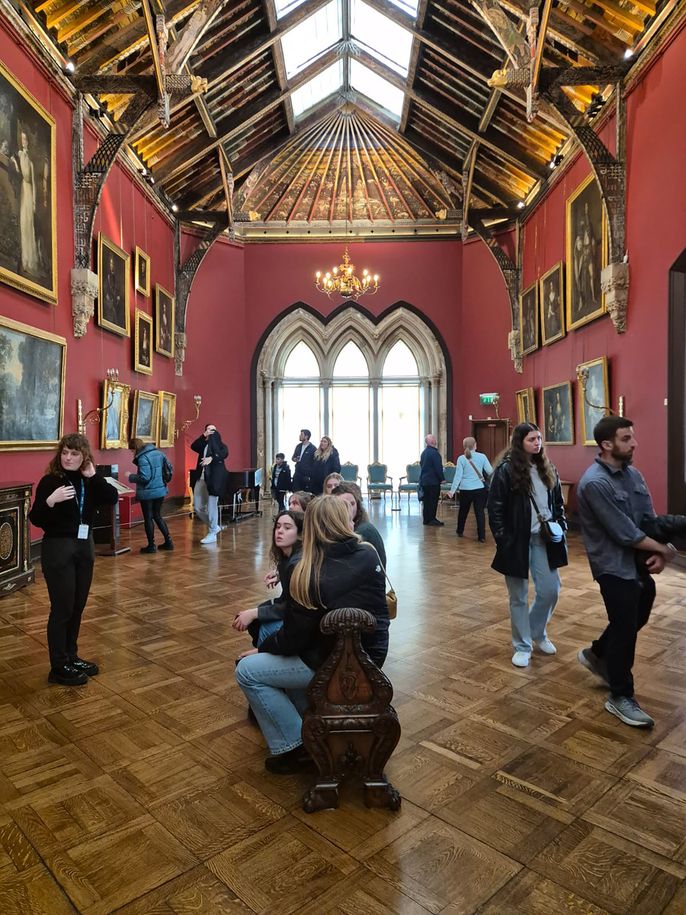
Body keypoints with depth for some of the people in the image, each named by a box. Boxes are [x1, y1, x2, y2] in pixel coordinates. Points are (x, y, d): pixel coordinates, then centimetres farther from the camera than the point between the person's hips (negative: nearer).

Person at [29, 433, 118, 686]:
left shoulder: (89, 481, 4)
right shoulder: (50, 481, -10)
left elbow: (113, 498, -10)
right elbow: (35, 519, -12)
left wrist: (93, 476, -15)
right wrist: (50, 500, -29)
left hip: (84, 548, 6)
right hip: (58, 550, -6)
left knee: (77, 608, 14)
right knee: (62, 609, 0)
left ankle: (71, 657, 28)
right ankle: (59, 668, 11)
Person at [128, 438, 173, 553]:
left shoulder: (142, 458, -18)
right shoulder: (159, 453, 5)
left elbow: (144, 477, -22)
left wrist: (130, 476, -8)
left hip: (147, 493, -7)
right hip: (160, 490, 7)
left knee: (148, 518, 6)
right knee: (158, 516, 19)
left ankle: (151, 546, 12)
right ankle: (168, 542, 19)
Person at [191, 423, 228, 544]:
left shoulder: (220, 445, 5)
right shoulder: (203, 444, 18)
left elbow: (224, 453, -16)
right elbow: (193, 446, -2)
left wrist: (212, 458, -31)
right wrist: (204, 436, -11)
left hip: (214, 478, -5)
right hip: (201, 478, 6)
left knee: (211, 506, -5)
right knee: (198, 507, 7)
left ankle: (212, 534, 7)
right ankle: (214, 526, 25)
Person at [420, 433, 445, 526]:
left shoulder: (424, 452, 12)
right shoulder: (434, 453, -17)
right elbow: (438, 468, -18)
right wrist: (441, 479, -9)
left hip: (424, 480, 9)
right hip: (433, 481, -9)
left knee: (427, 500, 12)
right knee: (433, 501, -3)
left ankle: (426, 519, 17)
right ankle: (431, 519, 0)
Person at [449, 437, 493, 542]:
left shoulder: (461, 459, -4)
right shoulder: (482, 456, -4)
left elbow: (458, 476, -8)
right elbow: (490, 471, -2)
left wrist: (452, 490, -6)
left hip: (465, 489, 1)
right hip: (479, 489, -1)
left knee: (463, 511, 18)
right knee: (480, 512, 1)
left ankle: (460, 532, 33)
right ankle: (482, 536, -2)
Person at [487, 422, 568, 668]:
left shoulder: (547, 469, 8)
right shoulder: (505, 470, -9)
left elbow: (558, 502, 18)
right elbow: (495, 509, -9)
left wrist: (560, 525, 3)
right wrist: (503, 541, -13)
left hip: (544, 540, 5)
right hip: (517, 542, -5)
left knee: (550, 591, 7)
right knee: (519, 597, 7)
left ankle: (538, 633, 34)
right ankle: (522, 646, 23)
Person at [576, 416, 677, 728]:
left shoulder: (633, 474, 4)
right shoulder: (595, 483, -22)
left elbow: (650, 519, 3)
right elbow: (625, 533, -22)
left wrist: (659, 553, -13)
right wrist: (664, 549, -11)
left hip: (638, 561, 8)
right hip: (614, 566, -8)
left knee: (636, 618, 21)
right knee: (625, 628, 2)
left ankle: (596, 654, 45)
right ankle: (621, 697, 20)